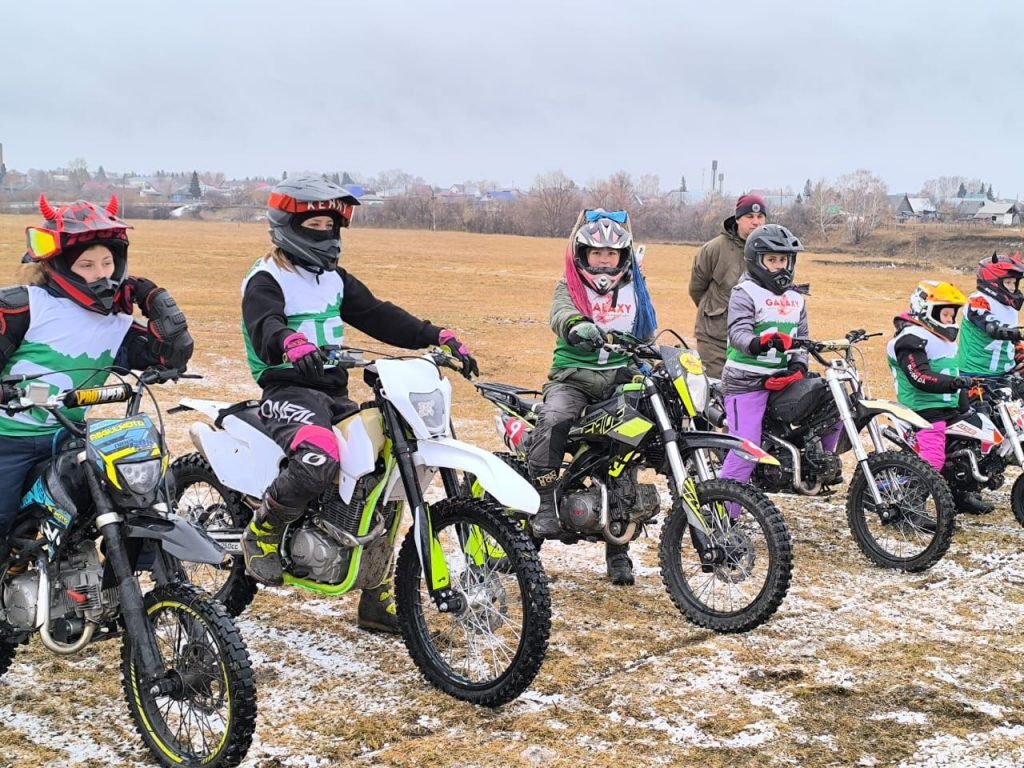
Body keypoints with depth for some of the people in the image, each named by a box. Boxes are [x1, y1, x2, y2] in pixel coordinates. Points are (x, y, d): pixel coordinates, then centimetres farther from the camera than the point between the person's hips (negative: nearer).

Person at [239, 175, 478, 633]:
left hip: (334, 393, 8)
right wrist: (293, 345, -50)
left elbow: (378, 316, 13)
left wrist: (438, 337, 1)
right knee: (319, 459, -38)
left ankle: (378, 599, 12)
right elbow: (264, 326, -26)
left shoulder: (334, 279, 19)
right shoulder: (266, 280, -6)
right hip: (288, 391, -8)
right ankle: (262, 531, -9)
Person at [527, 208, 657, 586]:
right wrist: (577, 326, -42)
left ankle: (618, 550, 9)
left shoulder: (635, 290, 17)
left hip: (621, 381, 3)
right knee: (552, 421, -35)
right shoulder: (569, 287, 4)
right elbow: (561, 313, -19)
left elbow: (647, 337, 26)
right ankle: (545, 505, -31)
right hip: (572, 377, -3)